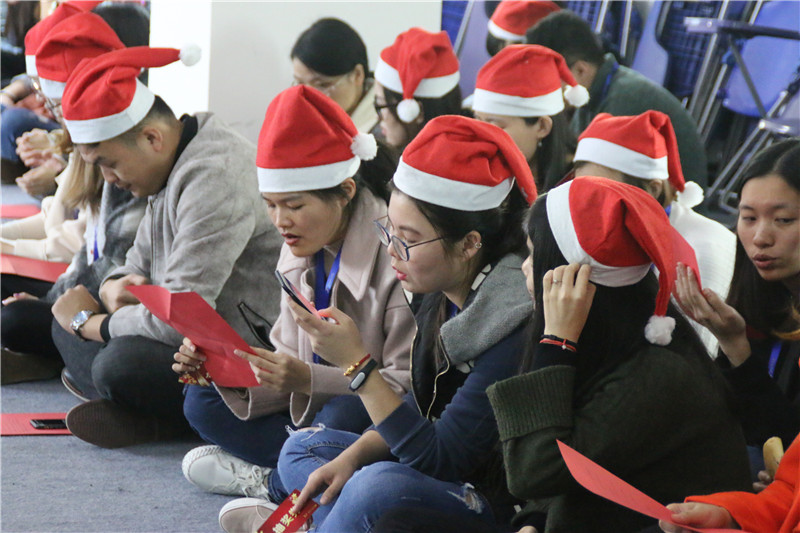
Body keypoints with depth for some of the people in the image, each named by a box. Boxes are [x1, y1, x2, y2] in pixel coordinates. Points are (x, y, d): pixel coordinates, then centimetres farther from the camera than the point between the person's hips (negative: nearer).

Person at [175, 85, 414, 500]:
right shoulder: (302, 252, 5)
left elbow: (413, 384, -23)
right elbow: (291, 361, 7)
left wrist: (310, 381, -31)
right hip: (319, 409, 8)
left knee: (342, 416, -38)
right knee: (202, 401, 0)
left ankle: (266, 477, -12)